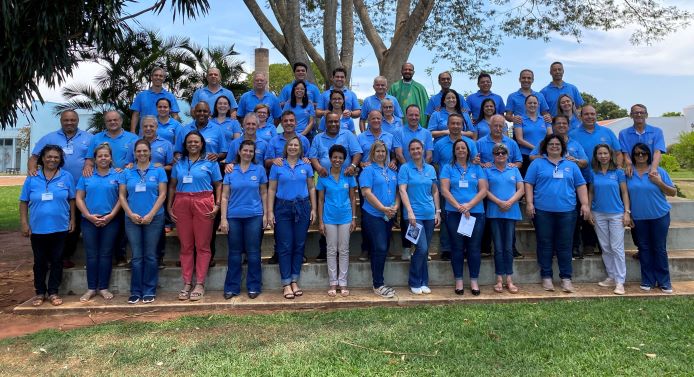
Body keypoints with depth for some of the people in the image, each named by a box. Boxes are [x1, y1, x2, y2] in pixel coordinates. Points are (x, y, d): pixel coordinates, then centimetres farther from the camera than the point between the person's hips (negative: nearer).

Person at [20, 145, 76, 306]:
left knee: (57, 261, 6)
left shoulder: (66, 177, 1)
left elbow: (72, 200, 5)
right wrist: (24, 223, -2)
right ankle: (40, 292, 22)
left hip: (60, 228, 0)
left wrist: (72, 220, 2)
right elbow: (23, 202, 3)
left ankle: (53, 292, 17)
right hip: (37, 228, 0)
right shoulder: (32, 178, 1)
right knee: (40, 262, 11)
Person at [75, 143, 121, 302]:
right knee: (91, 255, 4)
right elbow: (79, 198, 4)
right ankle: (91, 288, 13)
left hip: (110, 221, -1)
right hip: (89, 221, 1)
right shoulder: (86, 176, 7)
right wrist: (89, 216, -7)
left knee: (106, 254, 4)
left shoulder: (117, 175, 3)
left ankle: (103, 287, 12)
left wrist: (111, 216, -11)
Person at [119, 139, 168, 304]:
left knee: (151, 256, 3)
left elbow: (162, 194, -3)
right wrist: (131, 214, -7)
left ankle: (149, 291, 13)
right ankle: (135, 291, 14)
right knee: (136, 256, 6)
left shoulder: (158, 170, 2)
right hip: (132, 219, 2)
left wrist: (151, 214, -11)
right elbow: (122, 195, 6)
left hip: (154, 218, -2)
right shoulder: (127, 172, 7)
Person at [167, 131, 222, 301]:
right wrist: (169, 206, 6)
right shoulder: (179, 163, 16)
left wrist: (217, 205, -7)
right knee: (185, 246, 5)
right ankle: (186, 283, 12)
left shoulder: (210, 163, 7)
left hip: (203, 204, -3)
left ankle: (199, 284, 3)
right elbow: (172, 186, 16)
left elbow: (218, 185, 5)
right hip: (181, 204, 3)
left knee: (202, 246, -3)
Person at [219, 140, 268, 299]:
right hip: (234, 216, 1)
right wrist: (223, 218, -3)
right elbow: (225, 196, 3)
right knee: (234, 252, 8)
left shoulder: (259, 169, 3)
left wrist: (265, 214, 1)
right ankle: (232, 287, 18)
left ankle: (254, 286, 15)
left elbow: (264, 193, 7)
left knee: (253, 252, 4)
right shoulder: (230, 170, 3)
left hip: (254, 216, -1)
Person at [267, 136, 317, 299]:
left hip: (302, 208, 2)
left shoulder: (306, 166, 7)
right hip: (283, 208, -2)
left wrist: (313, 209, 2)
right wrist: (270, 212, -5)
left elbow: (311, 188, 9)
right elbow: (271, 190, 2)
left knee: (299, 245, 5)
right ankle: (286, 283, 7)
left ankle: (295, 281, 16)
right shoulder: (277, 166, 3)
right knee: (285, 247, 0)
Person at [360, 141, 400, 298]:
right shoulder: (368, 170, -4)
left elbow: (397, 191, 16)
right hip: (373, 215, -6)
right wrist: (383, 208, -16)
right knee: (380, 249, -9)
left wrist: (396, 206, -3)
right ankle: (378, 285, 1)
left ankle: (378, 282, 18)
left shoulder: (392, 171, 15)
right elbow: (366, 192, -13)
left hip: (389, 216, 6)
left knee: (383, 248, 9)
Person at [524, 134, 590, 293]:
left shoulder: (571, 165, 15)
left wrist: (585, 204, 3)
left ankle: (566, 278, 11)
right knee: (545, 245, 3)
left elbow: (581, 185, 14)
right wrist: (529, 203, -8)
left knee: (565, 246, 4)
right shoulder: (537, 164, 7)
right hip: (543, 211, -2)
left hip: (567, 211, 2)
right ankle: (546, 277, 12)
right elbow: (528, 184, 2)